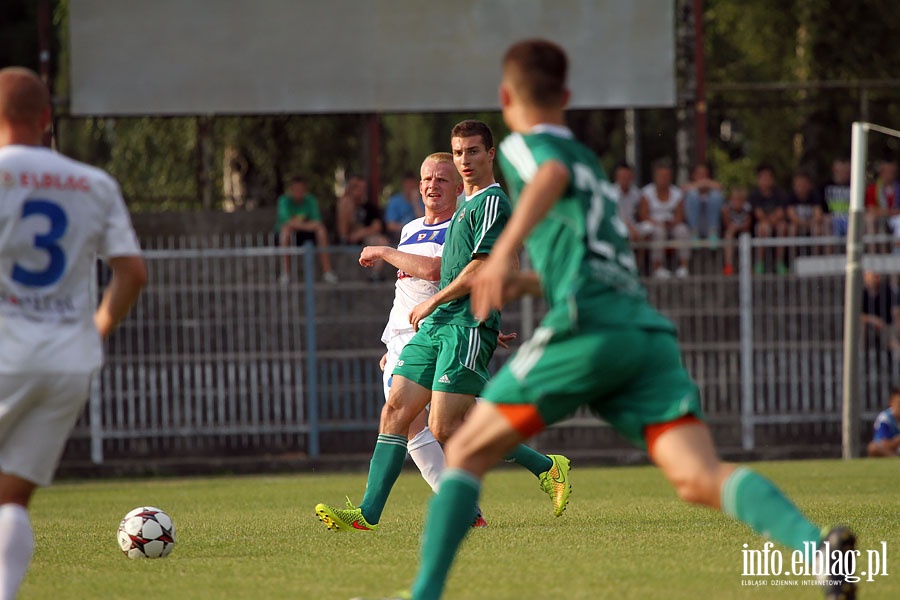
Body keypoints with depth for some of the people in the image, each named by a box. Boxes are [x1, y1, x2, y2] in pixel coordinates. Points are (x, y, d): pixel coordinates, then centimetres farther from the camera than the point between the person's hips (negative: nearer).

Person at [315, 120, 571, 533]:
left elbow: (480, 268, -15)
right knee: (395, 413, 0)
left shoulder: (493, 202, -9)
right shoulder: (465, 206, 21)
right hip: (436, 325, 9)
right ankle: (368, 513, -3)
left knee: (443, 429, -13)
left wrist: (432, 303, -8)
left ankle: (546, 468, -2)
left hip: (467, 325, -9)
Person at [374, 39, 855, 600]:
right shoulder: (588, 160, 33)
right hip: (650, 329, 6)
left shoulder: (523, 145, 10)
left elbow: (552, 175, -16)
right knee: (700, 478, -13)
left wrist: (506, 250, -29)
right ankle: (816, 545, -38)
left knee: (466, 454, 8)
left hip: (589, 327, -6)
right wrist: (530, 280, 53)